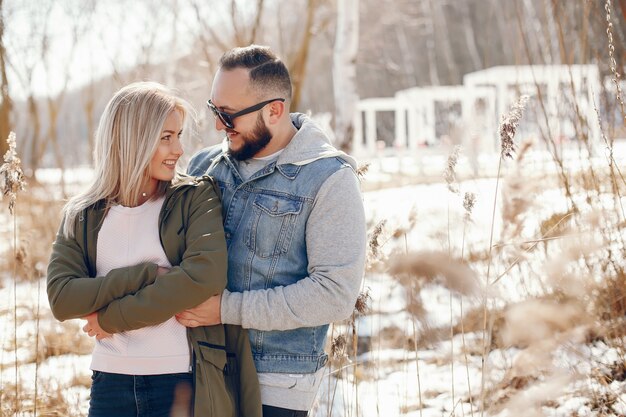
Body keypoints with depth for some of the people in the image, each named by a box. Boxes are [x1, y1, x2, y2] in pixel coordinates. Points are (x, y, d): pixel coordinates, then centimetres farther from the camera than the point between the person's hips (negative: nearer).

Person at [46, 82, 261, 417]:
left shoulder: (196, 198, -1)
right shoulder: (82, 216, 6)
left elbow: (204, 278, -16)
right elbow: (61, 298, -6)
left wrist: (111, 318, -11)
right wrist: (148, 274, -16)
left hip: (184, 383, -2)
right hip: (111, 382, 2)